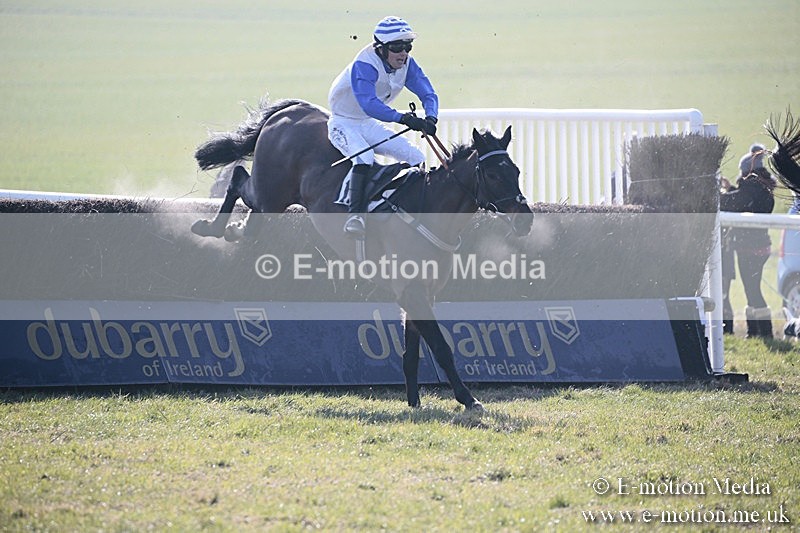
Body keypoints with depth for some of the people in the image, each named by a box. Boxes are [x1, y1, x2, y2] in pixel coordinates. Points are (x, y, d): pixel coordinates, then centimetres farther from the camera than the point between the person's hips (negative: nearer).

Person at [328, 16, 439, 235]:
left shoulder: (407, 65, -9)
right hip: (343, 124, -7)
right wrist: (403, 118, -56)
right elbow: (368, 103, -45)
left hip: (370, 125, 7)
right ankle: (355, 215, -38)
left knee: (417, 158, 2)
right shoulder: (364, 66, -31)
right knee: (364, 156, -35)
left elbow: (428, 94, -12)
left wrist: (430, 118, -35)